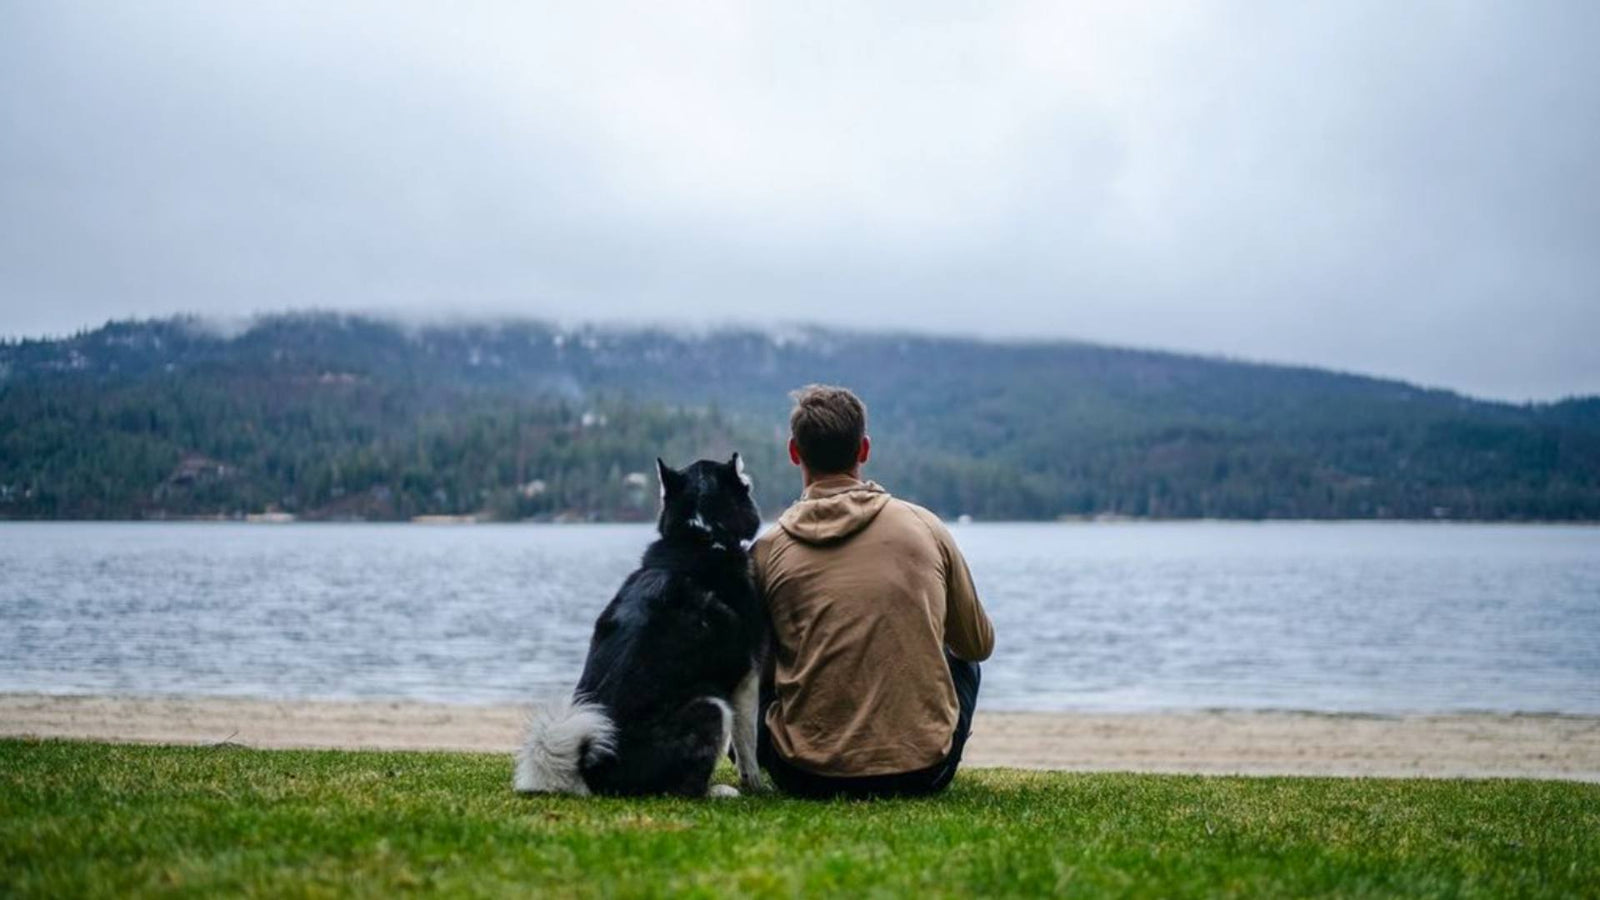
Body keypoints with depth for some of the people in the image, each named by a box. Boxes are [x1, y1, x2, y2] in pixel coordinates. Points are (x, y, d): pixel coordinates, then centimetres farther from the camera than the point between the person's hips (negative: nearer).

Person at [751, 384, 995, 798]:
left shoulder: (768, 550, -2)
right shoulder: (925, 527, 0)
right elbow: (980, 644, 13)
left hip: (810, 776, 0)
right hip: (923, 773, 0)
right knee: (961, 659, 30)